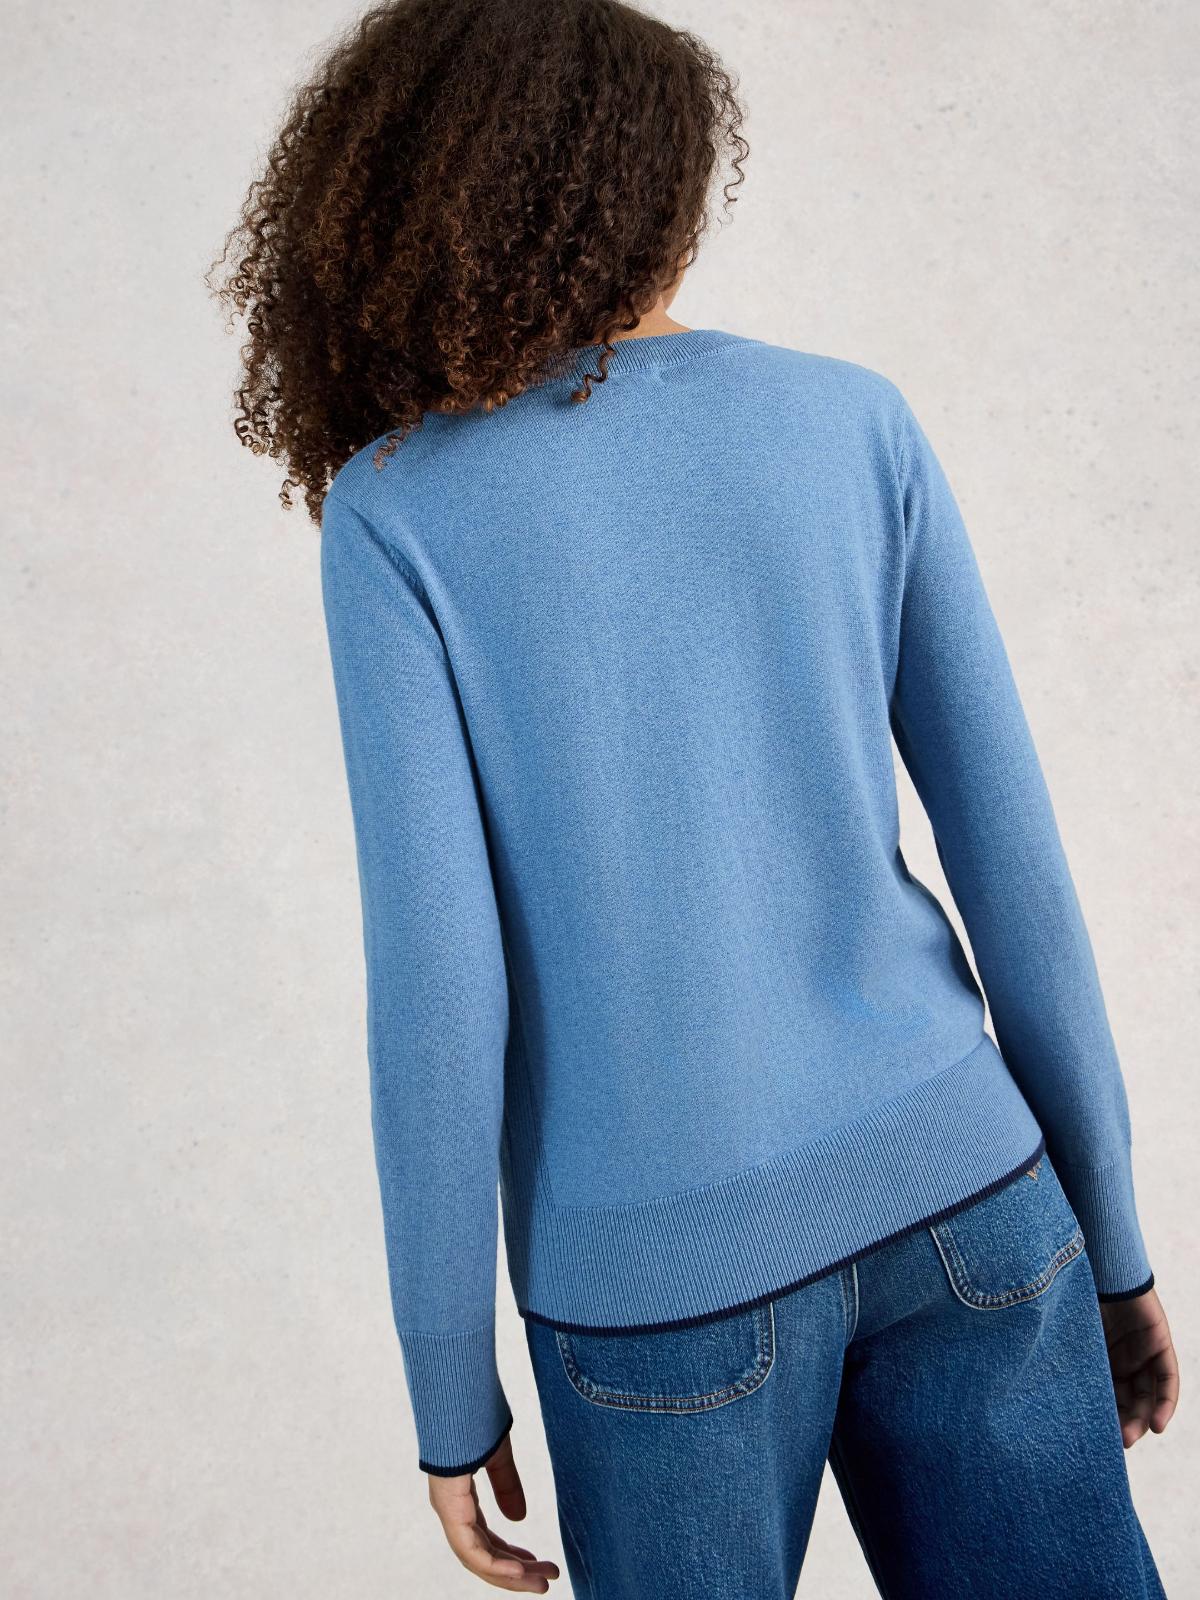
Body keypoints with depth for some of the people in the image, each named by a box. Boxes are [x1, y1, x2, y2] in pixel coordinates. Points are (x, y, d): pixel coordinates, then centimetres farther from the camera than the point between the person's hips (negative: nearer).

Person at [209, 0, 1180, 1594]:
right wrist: (1110, 1236, 10)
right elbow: (1012, 854, 0)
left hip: (667, 1269, -2)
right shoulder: (855, 420, 1)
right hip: (955, 1181, 3)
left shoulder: (394, 511, -6)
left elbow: (437, 985, -11)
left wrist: (451, 1391, 1)